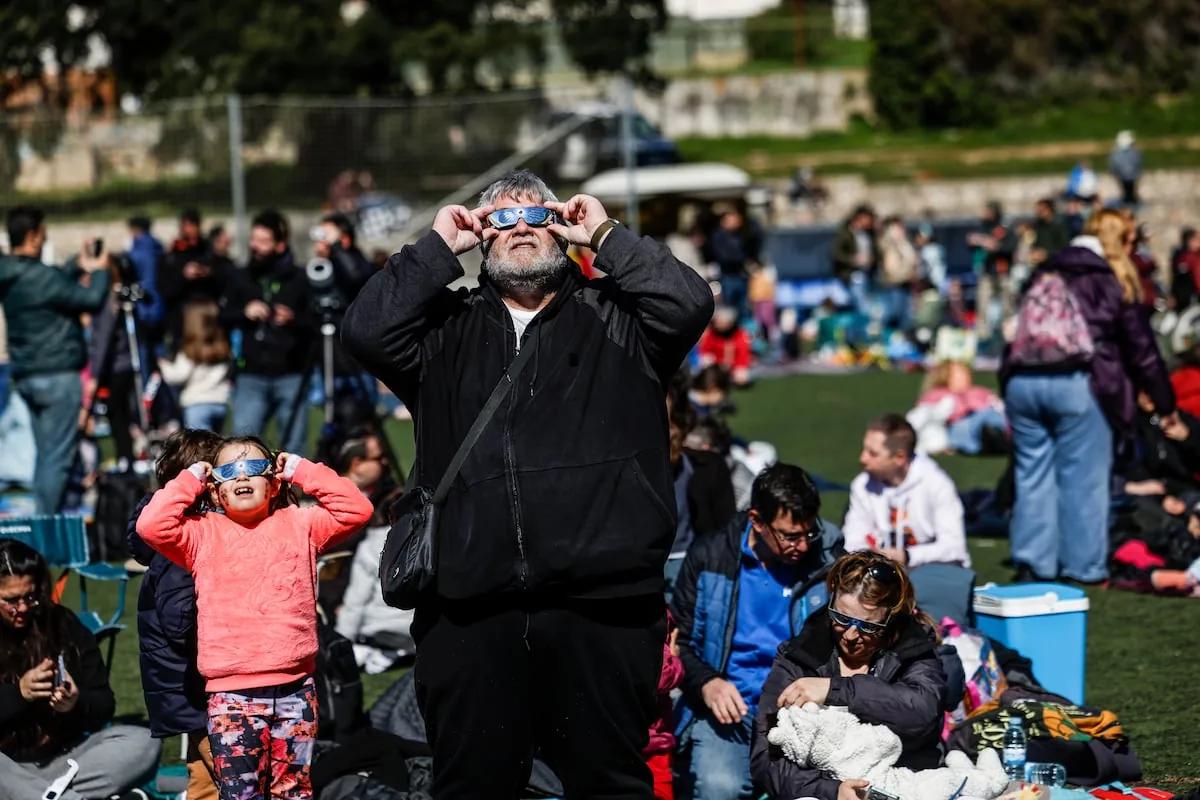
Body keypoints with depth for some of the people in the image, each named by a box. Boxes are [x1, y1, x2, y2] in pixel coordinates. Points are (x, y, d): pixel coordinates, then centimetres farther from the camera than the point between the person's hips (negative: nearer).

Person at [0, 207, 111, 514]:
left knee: (46, 454, 14)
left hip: (26, 376, 9)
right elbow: (92, 299, -15)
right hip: (57, 374, -9)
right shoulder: (39, 277, -19)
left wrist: (82, 268, 19)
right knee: (57, 457, -6)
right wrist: (99, 270, 1)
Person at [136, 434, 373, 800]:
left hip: (296, 687, 2)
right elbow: (151, 525, -9)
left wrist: (303, 471, 6)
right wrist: (190, 480, 1)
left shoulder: (298, 524, 10)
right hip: (232, 693, -1)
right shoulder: (204, 534, 5)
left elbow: (356, 510, 3)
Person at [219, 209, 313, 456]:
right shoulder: (240, 278, 11)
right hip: (251, 376, 2)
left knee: (294, 446, 3)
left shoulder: (298, 280, 0)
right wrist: (244, 313, -5)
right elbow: (222, 319, 13)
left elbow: (314, 325, -1)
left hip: (291, 376, -2)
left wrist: (294, 320, -19)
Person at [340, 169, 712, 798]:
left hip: (601, 603, -1)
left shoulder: (611, 316, 14)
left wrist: (606, 237, 5)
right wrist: (438, 246, 6)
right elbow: (365, 331, 1)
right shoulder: (447, 327, 17)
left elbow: (688, 303, -3)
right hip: (471, 608, 1)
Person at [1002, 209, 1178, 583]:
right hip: (1078, 384, -4)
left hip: (1022, 380, 4)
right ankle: (1083, 566, 7)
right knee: (1083, 478, 3)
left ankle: (1032, 563, 9)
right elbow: (1142, 349, 10)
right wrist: (1166, 406, 17)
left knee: (1033, 472, 10)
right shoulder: (1115, 283, 8)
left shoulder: (1044, 275, 22)